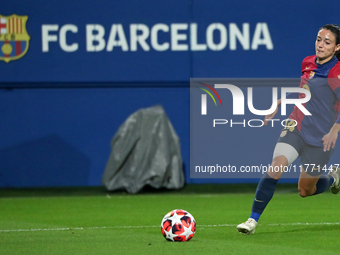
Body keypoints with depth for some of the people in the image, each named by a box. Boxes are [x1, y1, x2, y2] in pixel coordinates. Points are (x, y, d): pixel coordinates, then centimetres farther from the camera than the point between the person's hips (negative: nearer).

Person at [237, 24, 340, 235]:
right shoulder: (307, 63, 4)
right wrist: (276, 107, 25)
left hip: (321, 138, -4)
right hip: (296, 127, 4)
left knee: (305, 190, 9)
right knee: (276, 168, -20)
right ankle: (253, 220, -15)